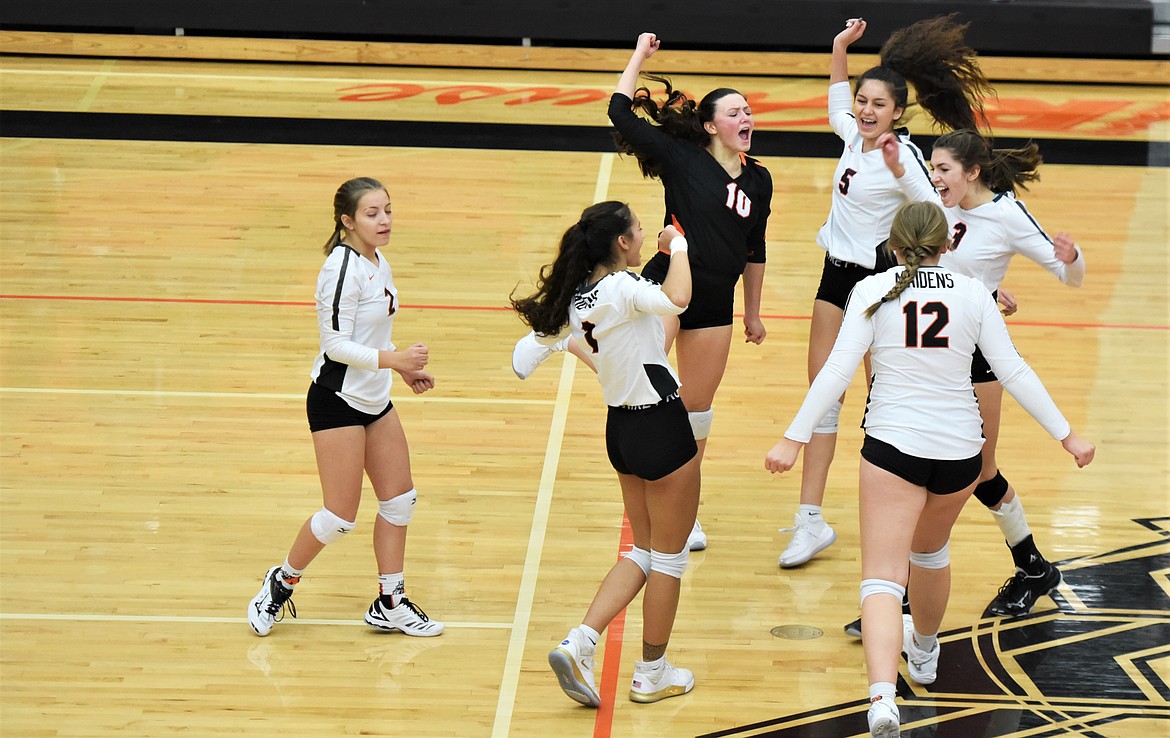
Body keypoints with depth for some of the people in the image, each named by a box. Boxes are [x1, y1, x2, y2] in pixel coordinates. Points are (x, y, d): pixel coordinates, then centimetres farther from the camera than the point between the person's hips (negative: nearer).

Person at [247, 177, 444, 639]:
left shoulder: (377, 263, 7)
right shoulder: (343, 268, -21)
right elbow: (336, 344, -22)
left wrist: (406, 369, 12)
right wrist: (392, 358, -29)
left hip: (374, 401, 9)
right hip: (337, 401, -9)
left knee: (400, 498, 10)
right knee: (340, 517, -5)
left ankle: (390, 605, 20)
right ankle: (281, 583, 18)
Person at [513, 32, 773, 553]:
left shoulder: (758, 180, 9)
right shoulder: (682, 158, -5)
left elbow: (754, 250, 19)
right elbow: (621, 113, -11)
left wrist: (753, 313, 23)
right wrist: (640, 56, -4)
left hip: (714, 304, 5)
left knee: (696, 411, 11)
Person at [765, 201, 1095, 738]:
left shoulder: (873, 291, -4)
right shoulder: (973, 295, 1)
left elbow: (838, 370, -10)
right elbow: (1013, 372, 1)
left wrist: (793, 438, -7)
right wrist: (1066, 435, 9)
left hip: (892, 448, -3)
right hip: (959, 451, 3)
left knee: (882, 578, -8)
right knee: (930, 551, 30)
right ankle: (924, 652, 55)